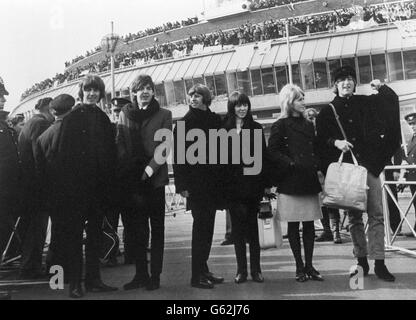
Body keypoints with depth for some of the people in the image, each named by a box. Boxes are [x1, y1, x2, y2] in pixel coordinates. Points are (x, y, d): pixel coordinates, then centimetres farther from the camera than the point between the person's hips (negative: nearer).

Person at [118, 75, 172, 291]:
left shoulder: (163, 115, 5)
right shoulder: (124, 114, 12)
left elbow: (164, 145, -3)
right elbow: (120, 143, 7)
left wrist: (150, 169, -13)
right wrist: (127, 166, -6)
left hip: (154, 178, -2)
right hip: (131, 179, 3)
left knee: (156, 228, 4)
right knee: (136, 229, 6)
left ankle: (155, 275, 9)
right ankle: (140, 274, 15)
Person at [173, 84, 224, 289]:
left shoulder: (215, 120, 10)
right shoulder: (184, 123, -1)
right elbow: (177, 156, -5)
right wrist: (181, 185, -12)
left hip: (213, 181, 4)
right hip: (196, 182, -4)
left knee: (207, 226, 9)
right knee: (201, 225, -5)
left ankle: (203, 270, 19)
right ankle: (197, 275, 2)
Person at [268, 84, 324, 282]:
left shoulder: (308, 125, 15)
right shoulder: (280, 126, -2)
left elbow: (315, 152, 18)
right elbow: (272, 152, -8)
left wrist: (317, 167, 1)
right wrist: (290, 163, -17)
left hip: (309, 180, 5)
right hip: (290, 182, -5)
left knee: (309, 224, 6)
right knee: (293, 225, 2)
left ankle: (309, 266, 15)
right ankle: (299, 267, 12)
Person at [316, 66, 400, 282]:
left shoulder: (365, 103, 13)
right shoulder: (327, 112, 7)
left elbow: (392, 100, 21)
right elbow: (320, 140, 3)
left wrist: (381, 88, 5)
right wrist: (335, 142, -15)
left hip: (369, 165, 1)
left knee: (376, 213, -5)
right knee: (354, 216, 4)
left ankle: (379, 263, -3)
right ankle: (361, 260, 14)